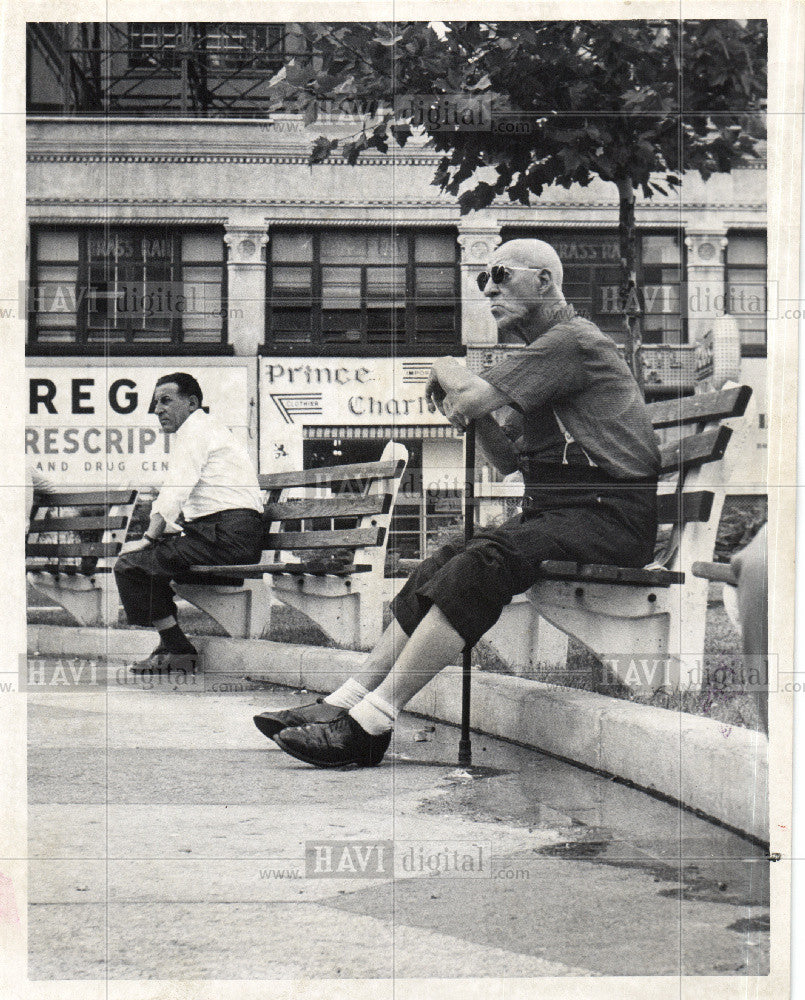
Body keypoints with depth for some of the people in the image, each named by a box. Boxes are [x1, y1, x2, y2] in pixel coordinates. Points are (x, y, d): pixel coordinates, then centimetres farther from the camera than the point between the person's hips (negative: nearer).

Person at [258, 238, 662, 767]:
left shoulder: (574, 340, -9)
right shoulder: (541, 352, 24)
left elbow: (469, 395, -17)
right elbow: (507, 459, 25)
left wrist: (446, 371, 5)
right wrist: (475, 414, 8)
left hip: (610, 519, -10)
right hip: (556, 512, 10)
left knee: (486, 561, -29)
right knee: (443, 565, -7)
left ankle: (369, 722, -32)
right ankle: (347, 702, -12)